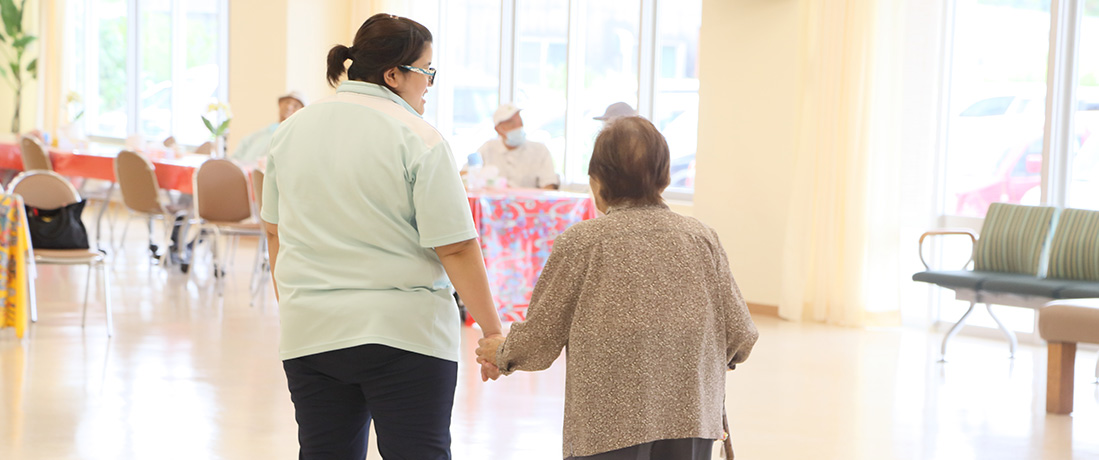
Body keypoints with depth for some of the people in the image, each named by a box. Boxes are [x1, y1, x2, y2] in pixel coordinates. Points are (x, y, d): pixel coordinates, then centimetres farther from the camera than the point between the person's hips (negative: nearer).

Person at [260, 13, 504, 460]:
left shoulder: (292, 130, 9)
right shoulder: (418, 139, -11)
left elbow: (275, 230, 17)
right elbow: (456, 247, -13)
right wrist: (492, 330, -6)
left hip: (310, 334, 6)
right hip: (405, 331, -5)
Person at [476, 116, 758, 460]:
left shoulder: (581, 243, -7)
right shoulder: (701, 238, 2)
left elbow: (540, 339, -2)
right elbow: (740, 335, 5)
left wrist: (502, 354, 19)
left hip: (608, 423, -3)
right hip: (690, 418, 3)